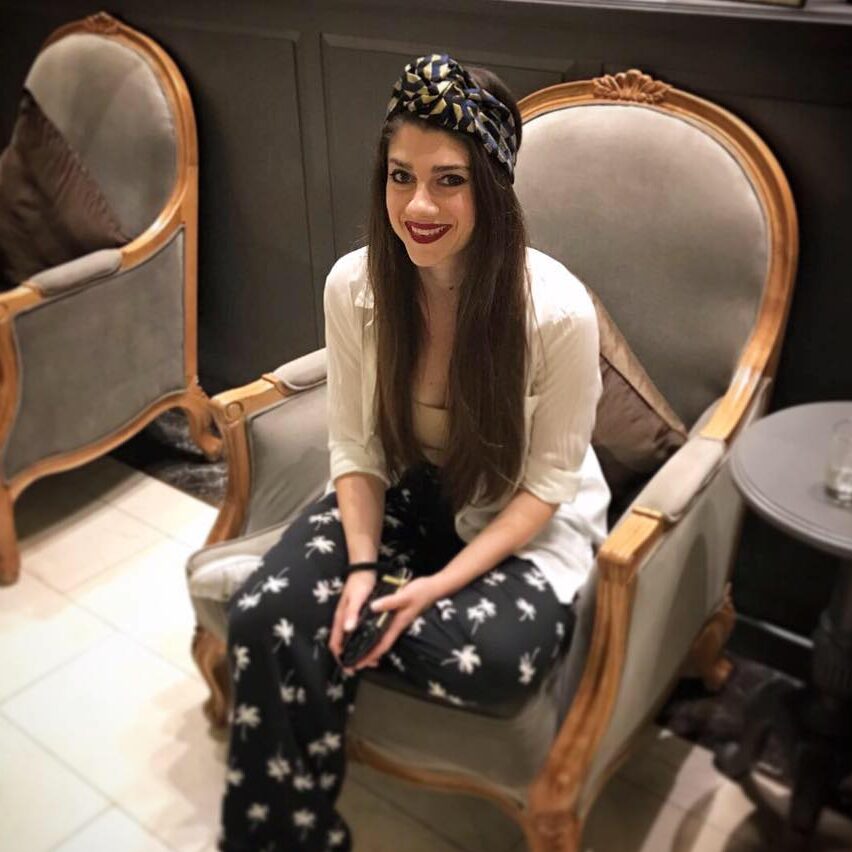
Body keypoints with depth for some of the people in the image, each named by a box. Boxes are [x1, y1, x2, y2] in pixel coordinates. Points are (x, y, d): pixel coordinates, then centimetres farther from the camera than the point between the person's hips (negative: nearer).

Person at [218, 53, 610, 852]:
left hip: (522, 519, -2)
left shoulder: (558, 309, -24)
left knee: (493, 659, -31)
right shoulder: (353, 284, -13)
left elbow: (546, 484, -14)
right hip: (400, 493, 3)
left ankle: (341, 632, 2)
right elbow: (354, 446, -4)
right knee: (262, 613, -20)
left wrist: (441, 584, -23)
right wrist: (363, 565, -19)